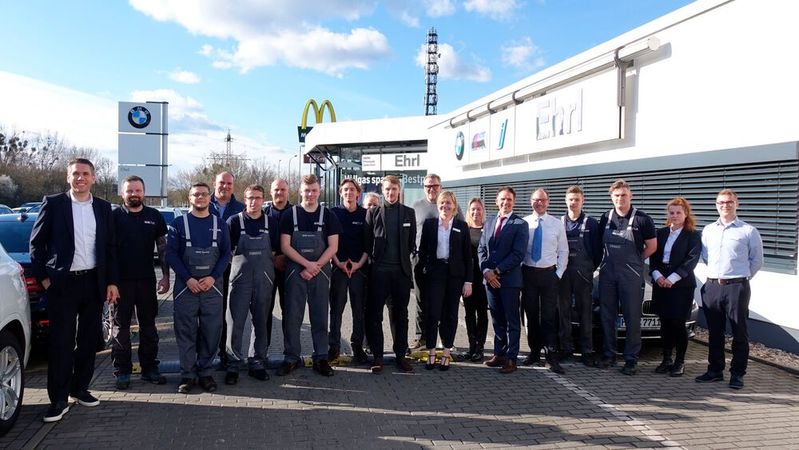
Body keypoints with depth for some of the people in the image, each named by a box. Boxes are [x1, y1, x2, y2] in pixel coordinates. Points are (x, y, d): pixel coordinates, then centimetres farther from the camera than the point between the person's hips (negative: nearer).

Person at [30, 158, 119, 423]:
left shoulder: (103, 208, 7)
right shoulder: (53, 204, -2)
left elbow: (110, 248, 9)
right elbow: (36, 242, 1)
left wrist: (111, 282, 4)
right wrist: (43, 277, -4)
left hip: (94, 282, 3)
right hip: (62, 283, -3)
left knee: (88, 341, 11)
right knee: (61, 343, 0)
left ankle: (80, 388, 26)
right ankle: (58, 400, 8)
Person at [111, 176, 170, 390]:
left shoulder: (154, 216, 6)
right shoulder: (114, 216, 1)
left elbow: (162, 247, 9)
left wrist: (165, 276, 2)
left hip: (147, 280, 2)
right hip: (121, 281, -2)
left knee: (148, 326, 9)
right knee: (121, 327, 5)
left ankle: (150, 368, 19)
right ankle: (122, 371, 13)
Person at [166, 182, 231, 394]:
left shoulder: (220, 224, 9)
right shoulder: (179, 223, 4)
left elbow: (226, 254, 5)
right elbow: (171, 253, -1)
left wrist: (213, 277, -9)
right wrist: (188, 279, -11)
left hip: (212, 286, 1)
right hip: (185, 286, -1)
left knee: (212, 331, 2)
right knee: (186, 332, 2)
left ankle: (206, 372, 15)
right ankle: (187, 374, 12)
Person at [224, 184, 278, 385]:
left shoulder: (271, 223, 7)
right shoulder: (234, 221, 0)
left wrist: (267, 267, 6)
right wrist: (240, 265, -3)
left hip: (264, 280, 3)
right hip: (240, 278, -2)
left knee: (261, 323, 9)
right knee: (235, 323, -3)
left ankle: (257, 363, 19)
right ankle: (233, 366, 7)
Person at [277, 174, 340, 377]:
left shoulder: (328, 215, 5)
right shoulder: (290, 215, 3)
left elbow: (333, 247, -1)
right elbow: (285, 246, -4)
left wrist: (315, 267, -11)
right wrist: (307, 264, -13)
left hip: (320, 272, 1)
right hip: (295, 272, 0)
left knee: (320, 317, 5)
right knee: (292, 317, 2)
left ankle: (321, 358, 13)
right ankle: (291, 358, 13)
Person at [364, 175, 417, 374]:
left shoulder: (408, 213, 9)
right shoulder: (373, 213, 4)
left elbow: (412, 242, 10)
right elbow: (367, 241, 3)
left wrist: (405, 259, 5)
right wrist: (375, 259, 0)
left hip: (401, 270, 2)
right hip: (379, 270, -1)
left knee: (400, 315, 8)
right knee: (375, 315, 1)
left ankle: (401, 355, 17)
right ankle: (377, 356, 10)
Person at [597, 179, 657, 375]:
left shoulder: (642, 219, -7)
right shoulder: (606, 218, 7)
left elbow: (652, 246, -1)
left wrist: (634, 261, 3)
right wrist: (611, 260, 5)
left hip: (631, 276, -4)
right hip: (607, 274, 5)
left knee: (632, 319, 2)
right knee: (606, 316, 10)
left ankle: (631, 359, 10)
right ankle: (608, 354, 22)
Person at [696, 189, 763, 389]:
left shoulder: (749, 231, -1)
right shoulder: (708, 230, 11)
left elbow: (756, 261, 5)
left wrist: (742, 277, 7)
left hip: (737, 287, -4)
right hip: (712, 286, 4)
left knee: (739, 333, 2)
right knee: (714, 332, 11)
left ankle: (737, 374, 11)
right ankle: (715, 370, 22)